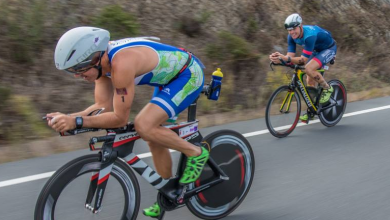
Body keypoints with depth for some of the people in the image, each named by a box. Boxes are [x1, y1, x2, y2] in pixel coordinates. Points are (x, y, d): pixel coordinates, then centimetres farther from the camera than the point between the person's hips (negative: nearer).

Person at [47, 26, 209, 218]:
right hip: (171, 77, 9)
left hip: (190, 75, -9)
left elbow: (120, 118, -29)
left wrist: (77, 121, -32)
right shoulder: (101, 60, -5)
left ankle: (196, 153, -3)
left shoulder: (121, 63, -33)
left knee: (144, 126, -25)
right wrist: (67, 118, -15)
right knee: (155, 138, 11)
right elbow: (103, 106, -3)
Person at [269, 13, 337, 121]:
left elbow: (303, 59, -40)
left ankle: (327, 88, -7)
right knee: (310, 81, 4)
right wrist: (279, 59, -39)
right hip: (316, 50, 8)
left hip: (329, 49, -8)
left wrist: (286, 58, -53)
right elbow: (290, 57, -19)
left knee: (309, 68, -31)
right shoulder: (291, 36, -16)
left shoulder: (309, 35, -38)